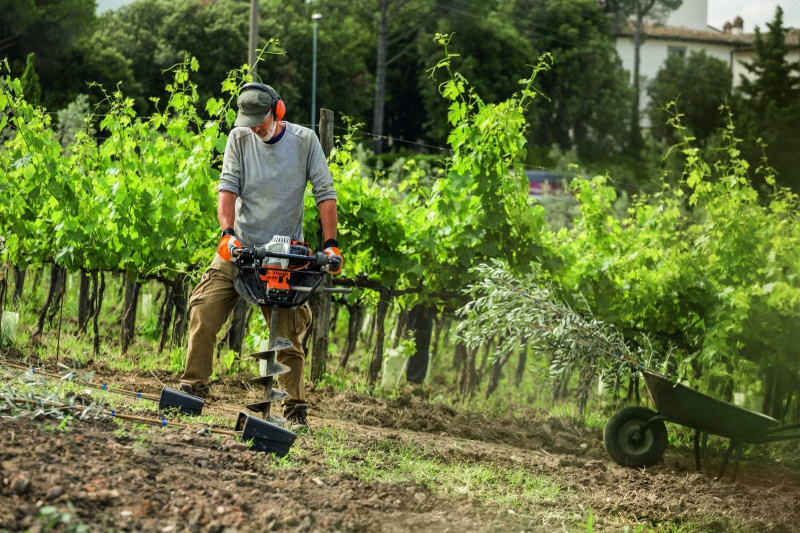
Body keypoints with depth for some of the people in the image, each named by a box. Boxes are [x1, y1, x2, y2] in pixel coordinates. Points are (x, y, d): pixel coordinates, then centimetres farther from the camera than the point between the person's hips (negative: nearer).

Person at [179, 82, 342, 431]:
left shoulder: (304, 141, -2)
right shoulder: (240, 138, 1)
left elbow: (324, 192, -3)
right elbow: (228, 187, -7)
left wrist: (331, 244, -12)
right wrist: (228, 232, -22)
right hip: (240, 248, 1)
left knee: (290, 334, -2)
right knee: (203, 315, -10)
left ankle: (295, 409, 3)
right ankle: (194, 387, -1)